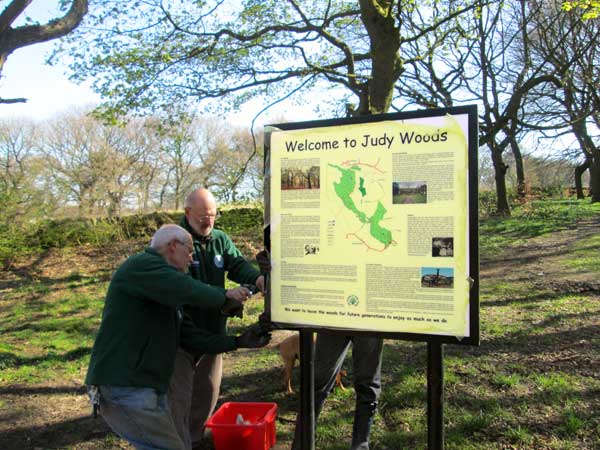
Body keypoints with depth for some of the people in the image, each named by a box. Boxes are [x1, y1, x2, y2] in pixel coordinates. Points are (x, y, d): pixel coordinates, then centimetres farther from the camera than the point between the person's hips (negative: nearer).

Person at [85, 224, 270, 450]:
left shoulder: (166, 295, 20)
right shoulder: (141, 265, -12)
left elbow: (191, 337, 17)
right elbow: (189, 291, -28)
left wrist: (238, 342, 14)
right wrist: (223, 297, -10)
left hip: (148, 388, 10)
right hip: (124, 388, -10)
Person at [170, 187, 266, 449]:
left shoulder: (220, 239, 5)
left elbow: (237, 264, -9)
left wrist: (257, 278, -32)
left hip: (212, 329, 6)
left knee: (208, 389, 18)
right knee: (179, 393, 1)